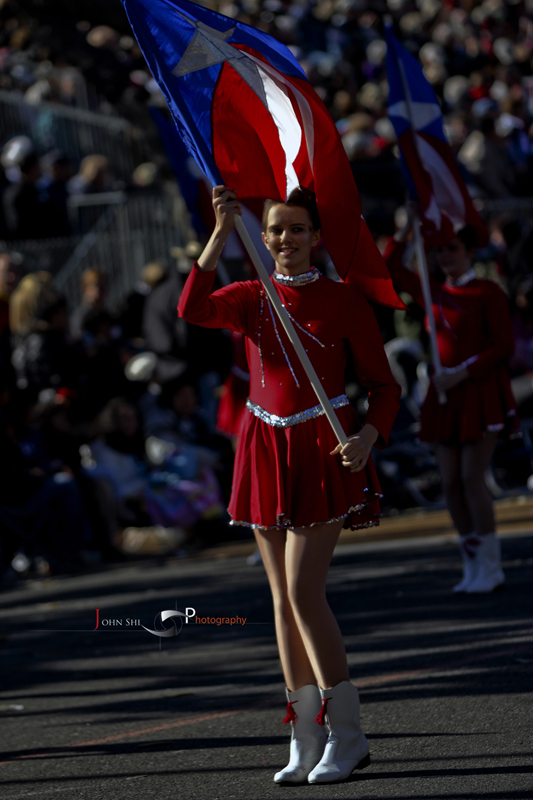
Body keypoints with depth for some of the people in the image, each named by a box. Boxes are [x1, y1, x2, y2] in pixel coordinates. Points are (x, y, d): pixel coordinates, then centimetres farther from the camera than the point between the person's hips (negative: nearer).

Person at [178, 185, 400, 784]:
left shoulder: (343, 301, -2)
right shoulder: (250, 299, 6)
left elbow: (383, 384, 0)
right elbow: (193, 309, -15)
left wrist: (369, 436, -20)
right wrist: (221, 232, -23)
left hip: (323, 452, -5)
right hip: (266, 450, 5)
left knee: (303, 591, -13)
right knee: (283, 599, 6)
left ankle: (345, 733, -5)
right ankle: (307, 740, 11)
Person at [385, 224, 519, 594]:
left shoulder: (488, 293, -5)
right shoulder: (433, 293, 11)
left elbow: (504, 346, -9)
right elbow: (391, 268, 21)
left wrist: (462, 373, -17)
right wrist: (409, 226, 12)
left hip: (482, 394, -6)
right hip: (446, 397, 6)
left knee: (472, 478, -12)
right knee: (451, 483, 2)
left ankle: (491, 567, -4)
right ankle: (473, 565, 10)